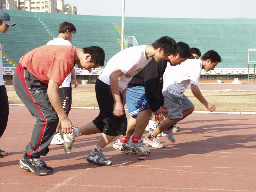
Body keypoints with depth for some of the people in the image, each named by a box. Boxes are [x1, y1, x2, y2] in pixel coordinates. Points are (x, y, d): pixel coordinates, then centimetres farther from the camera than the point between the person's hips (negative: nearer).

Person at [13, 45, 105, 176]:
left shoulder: (71, 53, 6)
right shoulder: (64, 58, -25)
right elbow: (51, 91, -26)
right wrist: (64, 118, -22)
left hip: (36, 78, 10)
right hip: (25, 78, -10)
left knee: (53, 117, 4)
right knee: (47, 117, -14)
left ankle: (30, 157, 9)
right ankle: (30, 158, -4)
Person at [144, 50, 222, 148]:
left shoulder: (194, 62, 13)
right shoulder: (196, 67, -18)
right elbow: (194, 89, -23)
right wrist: (206, 104, -17)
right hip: (170, 91, -10)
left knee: (189, 108, 11)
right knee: (175, 117, -11)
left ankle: (168, 127, 16)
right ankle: (150, 137, -6)